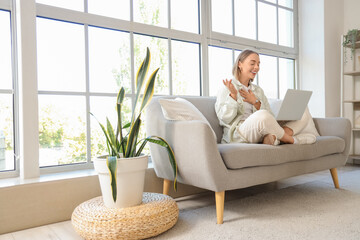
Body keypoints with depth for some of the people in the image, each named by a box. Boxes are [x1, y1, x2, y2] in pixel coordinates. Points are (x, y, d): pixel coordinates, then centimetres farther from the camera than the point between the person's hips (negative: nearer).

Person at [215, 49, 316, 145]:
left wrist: (255, 102, -3)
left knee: (304, 114, -3)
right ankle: (292, 139, -13)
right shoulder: (227, 88, 4)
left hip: (261, 133, 7)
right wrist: (233, 96, -17)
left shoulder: (258, 90, 22)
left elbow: (271, 118, 11)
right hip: (238, 135, -7)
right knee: (262, 116, -40)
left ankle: (273, 137, -31)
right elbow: (225, 118, -7)